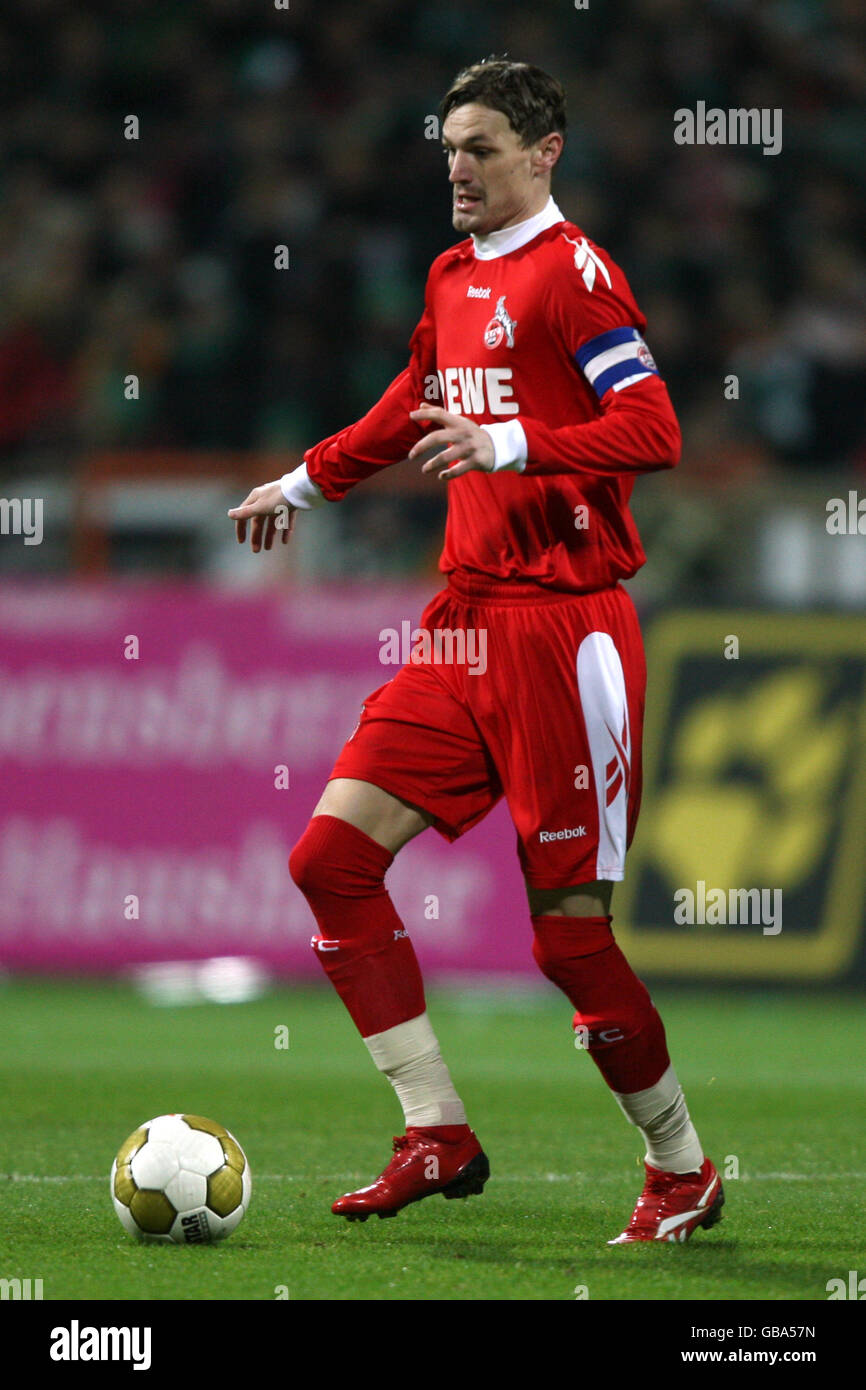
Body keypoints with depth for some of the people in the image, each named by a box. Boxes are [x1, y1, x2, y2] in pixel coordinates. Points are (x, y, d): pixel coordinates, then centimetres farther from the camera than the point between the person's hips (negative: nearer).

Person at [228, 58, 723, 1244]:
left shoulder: (571, 272, -9)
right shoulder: (455, 276, 16)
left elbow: (651, 430, -20)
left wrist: (511, 444, -31)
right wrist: (305, 483, 41)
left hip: (562, 628, -8)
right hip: (467, 624, 8)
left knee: (569, 930, -6)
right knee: (333, 858, -2)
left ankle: (682, 1170, 12)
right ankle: (437, 1137, 4)